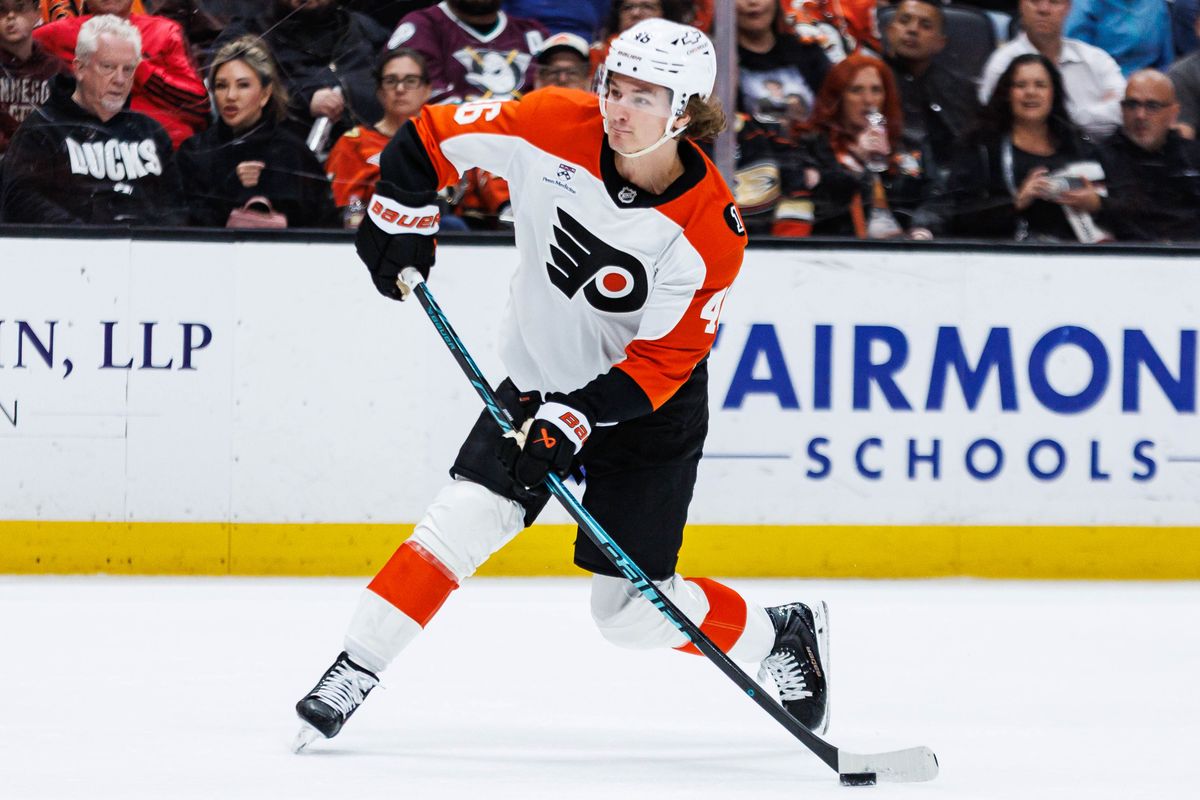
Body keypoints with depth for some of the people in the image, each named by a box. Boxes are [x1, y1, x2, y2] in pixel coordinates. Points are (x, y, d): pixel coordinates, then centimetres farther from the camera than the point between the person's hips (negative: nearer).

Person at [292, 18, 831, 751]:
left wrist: (577, 418, -32)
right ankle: (355, 671, -7)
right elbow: (432, 136, -5)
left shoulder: (709, 229, -25)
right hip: (538, 382, 3)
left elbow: (664, 360, -23)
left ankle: (779, 636, 23)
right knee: (465, 518, -15)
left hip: (646, 412, -3)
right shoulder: (556, 130, -19)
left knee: (632, 609, -1)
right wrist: (402, 220, -12)